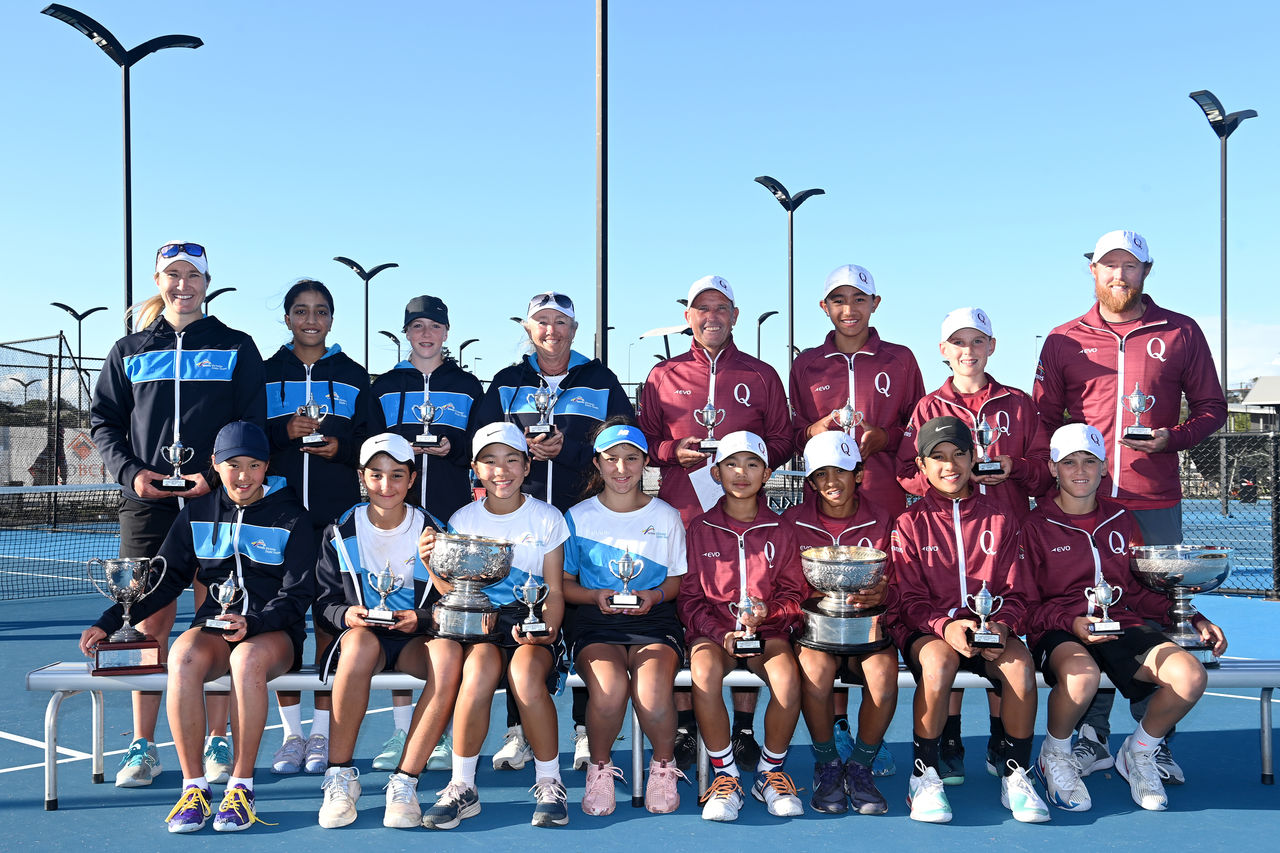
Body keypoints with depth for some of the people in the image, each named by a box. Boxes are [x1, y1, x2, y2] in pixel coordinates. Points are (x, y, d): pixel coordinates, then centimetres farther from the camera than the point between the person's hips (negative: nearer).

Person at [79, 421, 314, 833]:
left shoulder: (290, 516, 1)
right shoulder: (198, 512, 11)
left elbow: (298, 595, -3)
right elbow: (167, 578, 15)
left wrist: (252, 624, -21)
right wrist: (110, 621, 4)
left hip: (274, 632, -3)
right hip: (214, 627, 3)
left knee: (247, 659, -38)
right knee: (182, 658, -33)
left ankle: (240, 787, -26)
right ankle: (193, 787, -24)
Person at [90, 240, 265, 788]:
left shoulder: (236, 348, 8)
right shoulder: (130, 351, 14)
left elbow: (253, 425, 4)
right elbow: (103, 421, 13)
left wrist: (217, 476, -10)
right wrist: (130, 471, -4)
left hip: (217, 500, -1)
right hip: (147, 503, 2)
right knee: (150, 623, 3)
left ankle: (218, 743, 9)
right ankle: (143, 747, 11)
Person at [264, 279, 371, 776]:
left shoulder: (353, 377, 12)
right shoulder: (266, 373, 11)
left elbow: (373, 442, 10)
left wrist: (341, 446, -10)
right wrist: (283, 431, -11)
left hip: (338, 512, 0)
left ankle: (322, 733, 7)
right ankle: (291, 732, 10)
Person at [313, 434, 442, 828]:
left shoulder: (431, 532, 3)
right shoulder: (341, 533, 5)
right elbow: (324, 603, 6)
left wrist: (420, 619, -17)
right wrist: (346, 615, -16)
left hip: (416, 638, 0)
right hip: (360, 634, 0)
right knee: (360, 642, -38)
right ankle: (339, 776, -27)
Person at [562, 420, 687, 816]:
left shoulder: (666, 517, 9)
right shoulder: (578, 517, 7)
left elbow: (676, 581, 14)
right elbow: (563, 584, 10)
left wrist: (656, 596, -8)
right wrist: (595, 596, -10)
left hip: (654, 620, 0)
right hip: (596, 622, 0)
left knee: (653, 691, -31)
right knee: (609, 687, -33)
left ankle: (663, 764, 0)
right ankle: (600, 767, -3)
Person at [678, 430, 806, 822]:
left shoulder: (780, 530, 10)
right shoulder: (701, 528, 8)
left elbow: (794, 594, 11)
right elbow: (689, 597, 6)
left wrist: (768, 611, -12)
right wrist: (721, 633, -10)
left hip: (768, 629, 1)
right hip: (712, 628, 0)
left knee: (788, 678, -32)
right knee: (704, 674, -35)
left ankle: (771, 772, -8)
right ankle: (725, 776, -17)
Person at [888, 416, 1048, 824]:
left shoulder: (998, 519, 11)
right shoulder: (911, 523, 4)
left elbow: (1015, 593, 8)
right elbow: (910, 600, -2)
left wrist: (1002, 625, -15)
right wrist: (945, 625, -23)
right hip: (927, 629, -2)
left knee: (1019, 661, -32)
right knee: (938, 661, -37)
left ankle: (1015, 775, -15)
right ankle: (924, 776, -21)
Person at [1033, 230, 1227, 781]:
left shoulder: (1180, 333, 8)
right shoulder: (1064, 341, 9)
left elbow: (1211, 408, 10)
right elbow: (1043, 420, 12)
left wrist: (1171, 438, -9)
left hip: (1155, 504, 0)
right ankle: (1091, 737, 10)